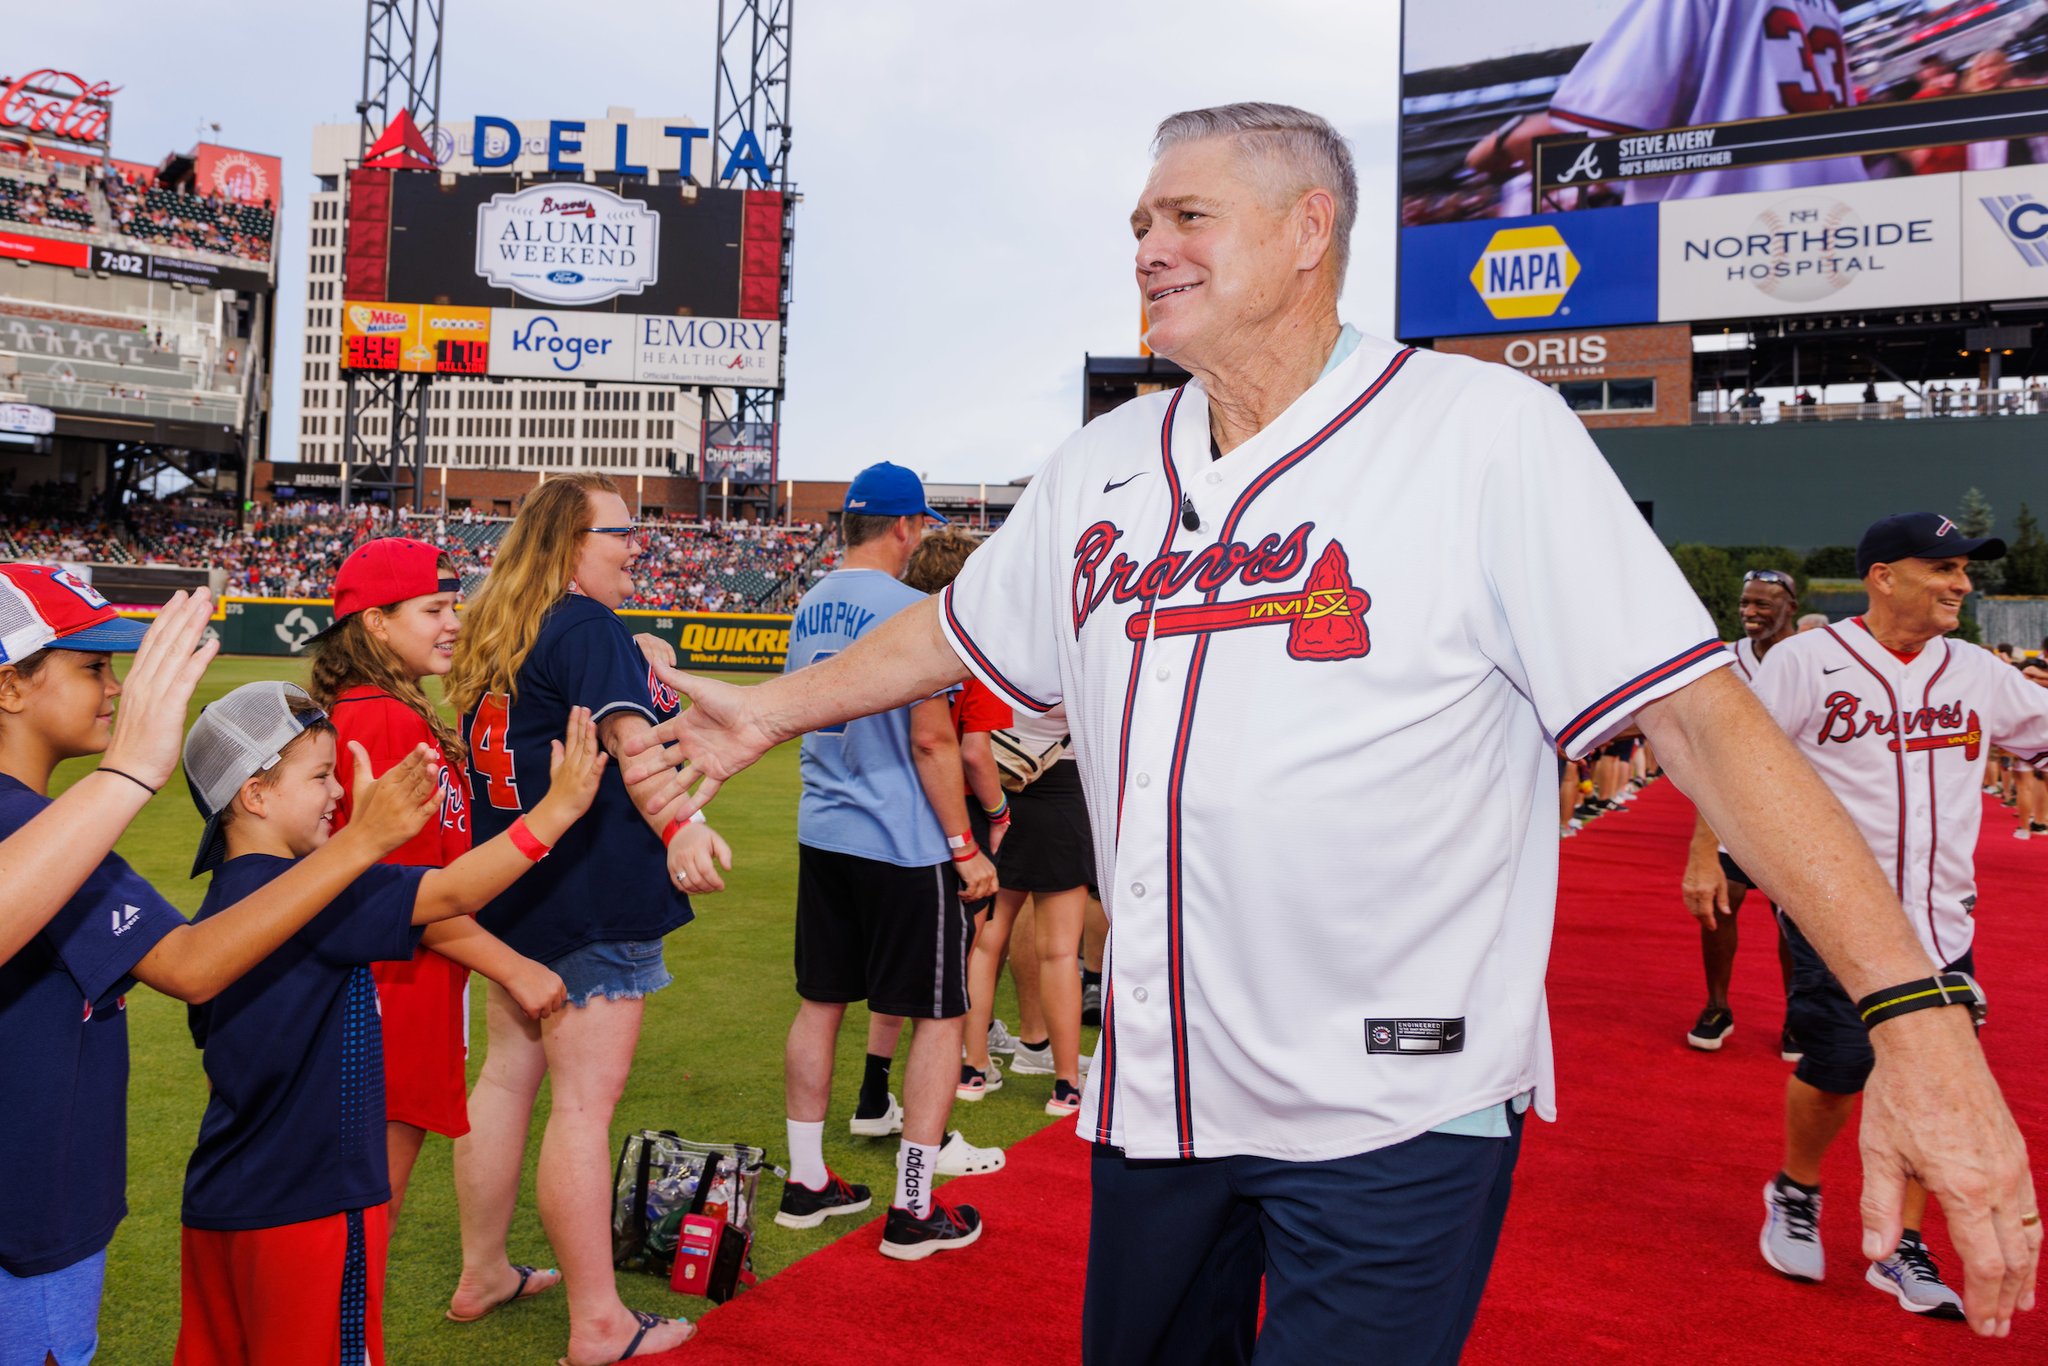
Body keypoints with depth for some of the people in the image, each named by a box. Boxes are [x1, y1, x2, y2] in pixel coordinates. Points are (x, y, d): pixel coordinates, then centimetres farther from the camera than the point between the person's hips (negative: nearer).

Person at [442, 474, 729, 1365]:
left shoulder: (497, 633, 14)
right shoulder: (588, 626, -13)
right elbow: (628, 736, -30)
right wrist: (681, 826, -42)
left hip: (512, 888, 9)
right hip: (594, 898, -9)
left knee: (507, 1074, 18)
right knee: (583, 1099, -4)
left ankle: (481, 1275, 33)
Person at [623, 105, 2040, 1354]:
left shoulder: (1486, 432, -13)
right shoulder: (1102, 467, 5)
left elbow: (1704, 716, -17)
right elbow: (957, 631, 19)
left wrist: (1915, 1010, -22)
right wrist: (769, 713, 20)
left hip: (1397, 1116, -5)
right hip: (1155, 1093, 6)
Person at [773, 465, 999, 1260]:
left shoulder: (810, 607, 8)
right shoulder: (909, 609, -16)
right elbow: (931, 738, -17)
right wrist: (966, 848, -12)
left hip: (822, 836, 8)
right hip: (905, 845, -8)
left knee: (820, 1005, 16)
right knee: (939, 1017, 4)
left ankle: (806, 1182, 27)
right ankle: (913, 1210, 10)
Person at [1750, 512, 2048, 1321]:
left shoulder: (1978, 673, 7)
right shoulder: (1806, 661, -7)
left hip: (1941, 921, 5)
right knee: (1836, 1067, -3)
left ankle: (1899, 1247, 22)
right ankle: (1796, 1194, 26)